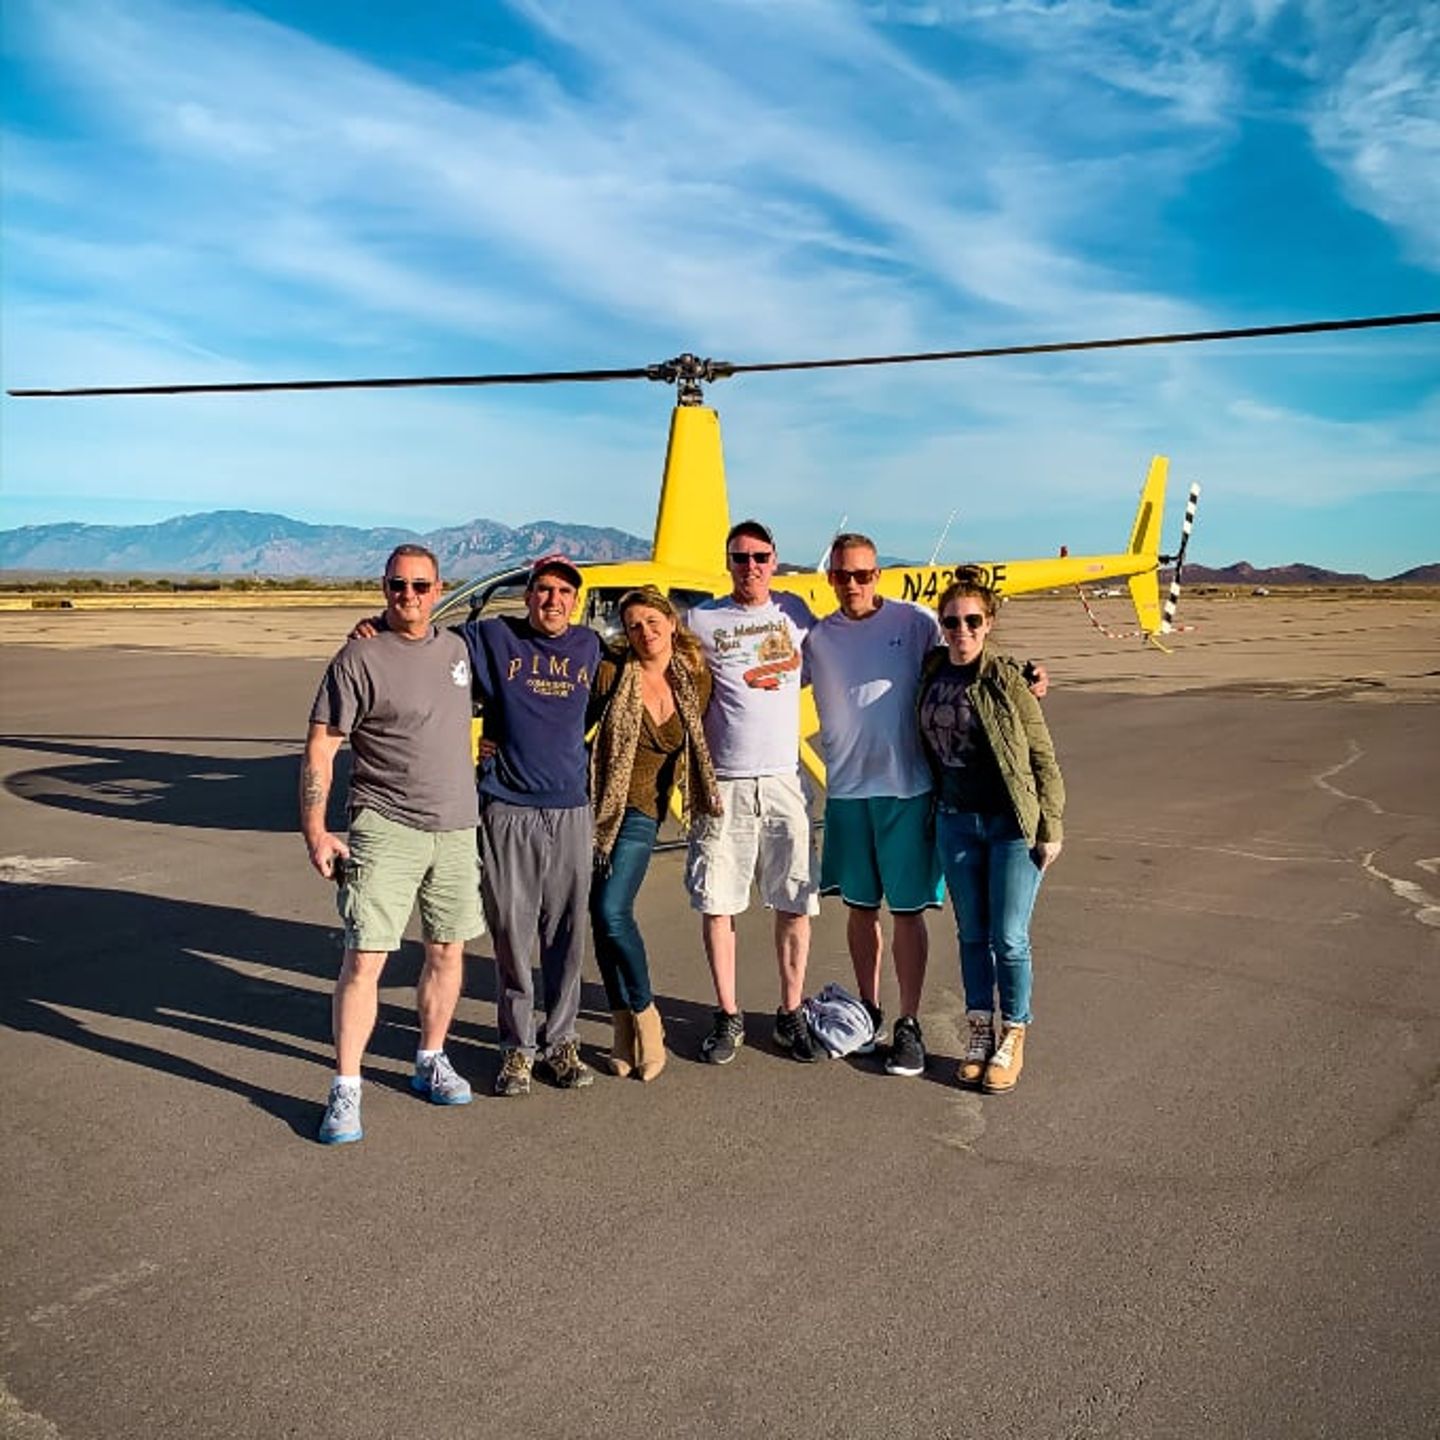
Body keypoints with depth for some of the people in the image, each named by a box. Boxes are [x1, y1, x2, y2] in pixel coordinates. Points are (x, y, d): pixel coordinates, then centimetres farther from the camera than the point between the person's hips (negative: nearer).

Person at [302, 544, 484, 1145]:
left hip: (456, 828, 6)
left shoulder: (455, 648, 9)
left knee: (448, 952, 12)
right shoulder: (360, 658, -9)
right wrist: (315, 832, -15)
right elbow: (319, 748, -9)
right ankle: (345, 1089, 3)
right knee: (364, 958, -7)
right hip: (385, 830, -6)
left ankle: (431, 1062, 29)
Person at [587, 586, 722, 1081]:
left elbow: (695, 746, 14)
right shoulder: (611, 673, -6)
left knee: (612, 912, -15)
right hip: (595, 804, 0)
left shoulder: (696, 681, 1)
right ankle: (626, 1022, 17)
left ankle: (643, 1016, 5)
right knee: (602, 916, 2)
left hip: (640, 812, 0)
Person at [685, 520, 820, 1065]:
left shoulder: (795, 611, 8)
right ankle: (728, 1018, 18)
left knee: (795, 904, 5)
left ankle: (791, 1015, 20)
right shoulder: (701, 620, 1)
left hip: (785, 780, 2)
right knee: (717, 904, 3)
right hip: (723, 784, -2)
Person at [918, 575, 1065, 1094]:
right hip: (955, 821, 4)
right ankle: (980, 1033, 27)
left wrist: (1050, 828, -8)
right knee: (971, 935, 13)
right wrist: (931, 815, 12)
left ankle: (1012, 1039, 19)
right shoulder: (931, 673, 3)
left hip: (1012, 823, -4)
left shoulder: (1007, 679, -10)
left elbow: (1043, 757, -7)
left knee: (1009, 939, 1)